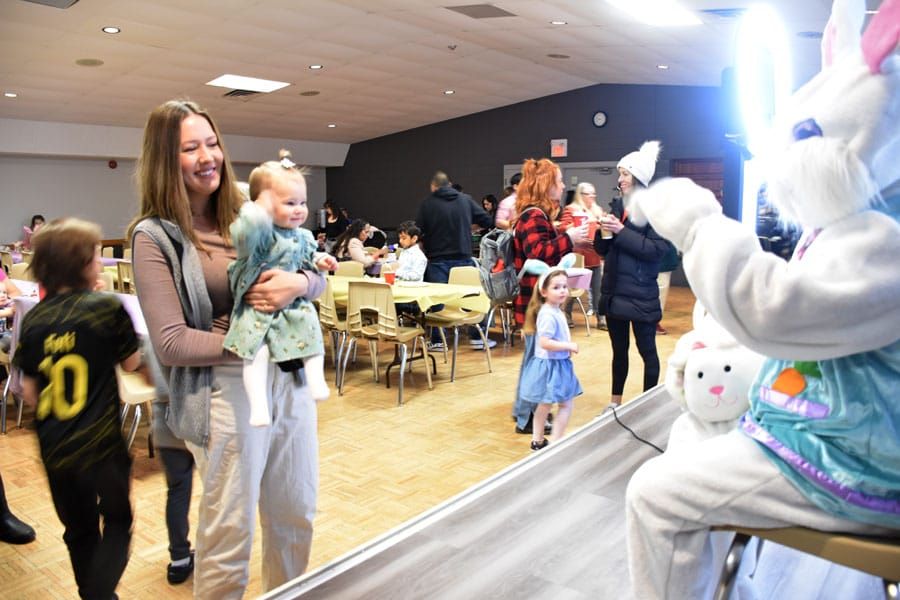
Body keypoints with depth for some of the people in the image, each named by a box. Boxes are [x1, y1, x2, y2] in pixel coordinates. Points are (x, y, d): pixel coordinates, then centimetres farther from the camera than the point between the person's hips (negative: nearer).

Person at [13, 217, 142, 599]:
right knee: (117, 521, 15)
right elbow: (131, 363, 0)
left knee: (79, 531, 21)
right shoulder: (107, 307, -14)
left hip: (54, 447, 5)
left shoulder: (33, 319, 0)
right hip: (101, 441, -4)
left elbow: (28, 391, 4)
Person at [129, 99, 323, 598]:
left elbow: (319, 279, 9)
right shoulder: (154, 236, -7)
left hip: (290, 377, 5)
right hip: (226, 389, -5)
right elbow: (171, 343, -11)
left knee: (296, 517, 19)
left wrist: (299, 282, -14)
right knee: (229, 539, 9)